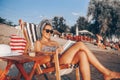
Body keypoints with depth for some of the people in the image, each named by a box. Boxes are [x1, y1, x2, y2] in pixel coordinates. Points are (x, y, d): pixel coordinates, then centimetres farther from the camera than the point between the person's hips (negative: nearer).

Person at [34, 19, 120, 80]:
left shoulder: (54, 42, 32)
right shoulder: (38, 43, 16)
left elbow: (62, 52, 20)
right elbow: (38, 55, -3)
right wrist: (54, 52, -16)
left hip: (62, 62, 6)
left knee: (82, 54, -28)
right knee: (80, 44, -23)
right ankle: (106, 72, -26)